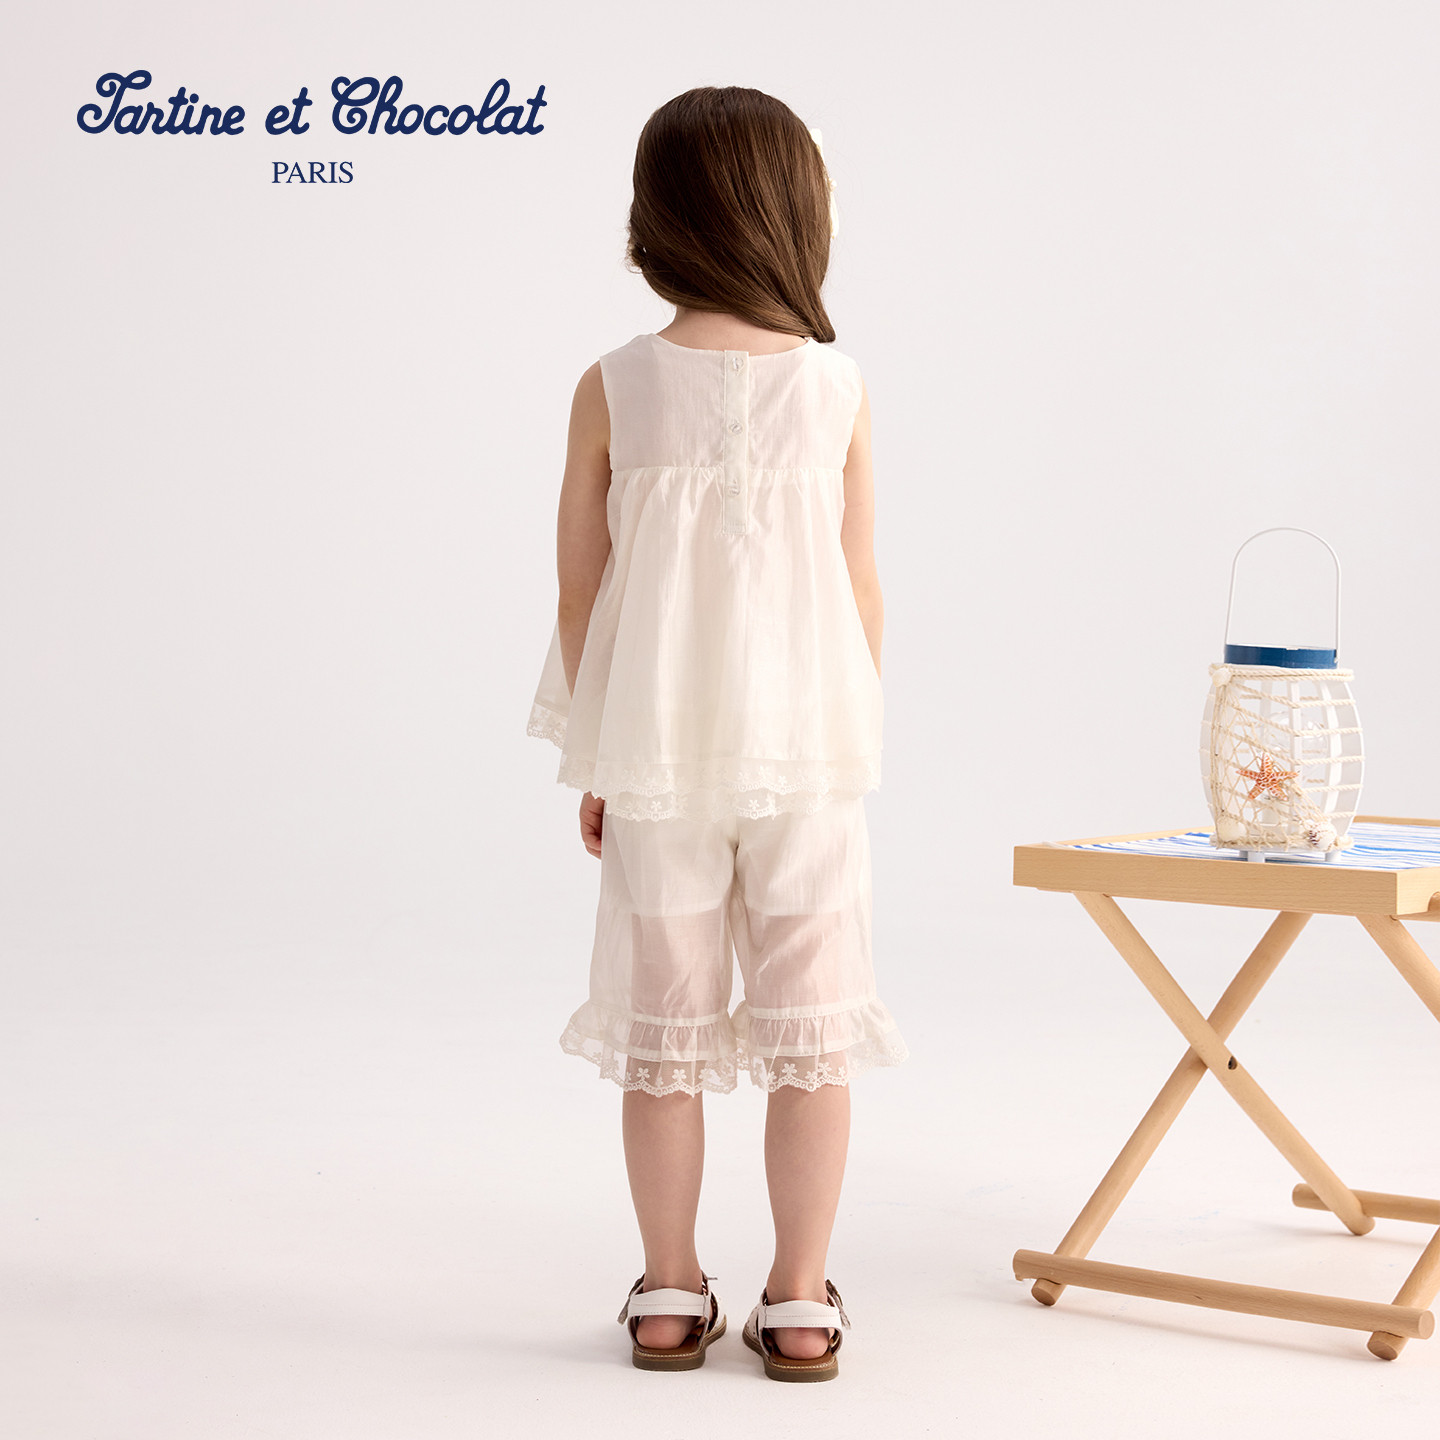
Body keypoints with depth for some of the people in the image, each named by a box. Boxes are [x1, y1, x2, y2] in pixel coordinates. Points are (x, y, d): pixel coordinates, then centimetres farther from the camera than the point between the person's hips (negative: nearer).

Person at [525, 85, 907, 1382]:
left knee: (664, 1028, 11)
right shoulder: (838, 387, -6)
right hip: (806, 745, 0)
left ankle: (671, 1297, 18)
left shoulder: (613, 391, -6)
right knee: (812, 1027, 9)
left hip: (655, 753, 1)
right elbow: (862, 592, -1)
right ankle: (801, 1301, 13)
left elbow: (581, 595, -2)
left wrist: (595, 765, 8)